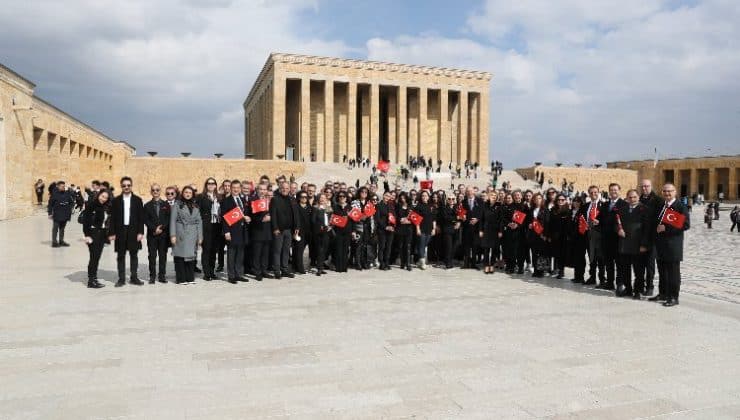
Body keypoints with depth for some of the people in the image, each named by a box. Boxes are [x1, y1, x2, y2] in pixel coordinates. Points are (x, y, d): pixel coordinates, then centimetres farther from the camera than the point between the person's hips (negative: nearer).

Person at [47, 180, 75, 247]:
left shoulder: (67, 193, 4)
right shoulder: (54, 194, -9)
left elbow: (71, 201, 15)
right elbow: (50, 204, -7)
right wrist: (50, 213, -9)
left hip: (65, 215, 5)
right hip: (57, 215, -5)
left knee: (62, 228, 15)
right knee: (55, 228, -1)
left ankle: (61, 241, 25)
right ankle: (54, 242, 3)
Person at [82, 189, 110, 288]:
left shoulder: (107, 208, 9)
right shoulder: (91, 206, -9)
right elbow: (85, 221, -12)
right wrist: (87, 235, -16)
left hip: (102, 234, 6)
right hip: (93, 233, -6)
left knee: (97, 257, 9)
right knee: (94, 257, -6)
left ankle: (94, 279, 16)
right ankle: (91, 281, 0)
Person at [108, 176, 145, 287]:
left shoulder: (137, 200, 4)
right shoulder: (116, 200, 4)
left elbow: (141, 217, 2)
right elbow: (113, 218, 3)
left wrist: (140, 232, -5)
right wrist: (112, 233, -3)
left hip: (133, 231, 0)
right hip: (120, 232, 0)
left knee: (134, 255, 6)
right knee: (120, 256, 4)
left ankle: (134, 277, 14)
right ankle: (121, 278, 10)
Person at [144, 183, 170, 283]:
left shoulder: (166, 205, 9)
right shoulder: (147, 206, 9)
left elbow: (168, 219, 3)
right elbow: (146, 220, 1)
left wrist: (161, 228, -10)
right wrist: (154, 229, -12)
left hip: (164, 234, 0)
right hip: (152, 235, 0)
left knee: (163, 256, 3)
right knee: (152, 256, 0)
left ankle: (162, 276, 9)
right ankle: (152, 276, 6)